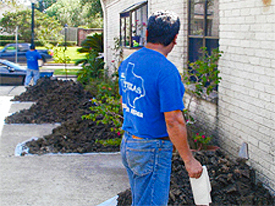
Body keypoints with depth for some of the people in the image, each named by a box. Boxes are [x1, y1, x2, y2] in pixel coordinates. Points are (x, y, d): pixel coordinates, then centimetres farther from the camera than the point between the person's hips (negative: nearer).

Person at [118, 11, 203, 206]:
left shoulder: (128, 62, 4)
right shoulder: (167, 71, -22)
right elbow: (173, 121, -23)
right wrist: (189, 160, -14)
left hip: (127, 144, 8)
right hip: (152, 150, -8)